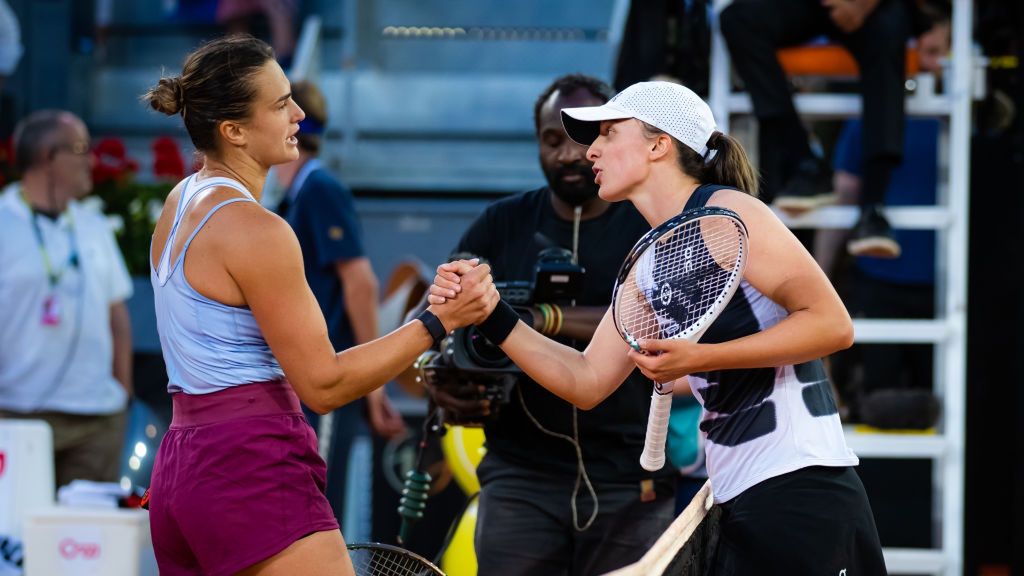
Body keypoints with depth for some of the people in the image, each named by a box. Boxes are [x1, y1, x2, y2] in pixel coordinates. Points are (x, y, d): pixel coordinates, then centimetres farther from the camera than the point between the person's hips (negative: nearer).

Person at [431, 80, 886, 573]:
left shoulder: (724, 212, -9)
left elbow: (832, 324, -15)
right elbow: (586, 382, 17)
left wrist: (699, 358, -21)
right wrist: (492, 315, 6)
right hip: (740, 507, 8)